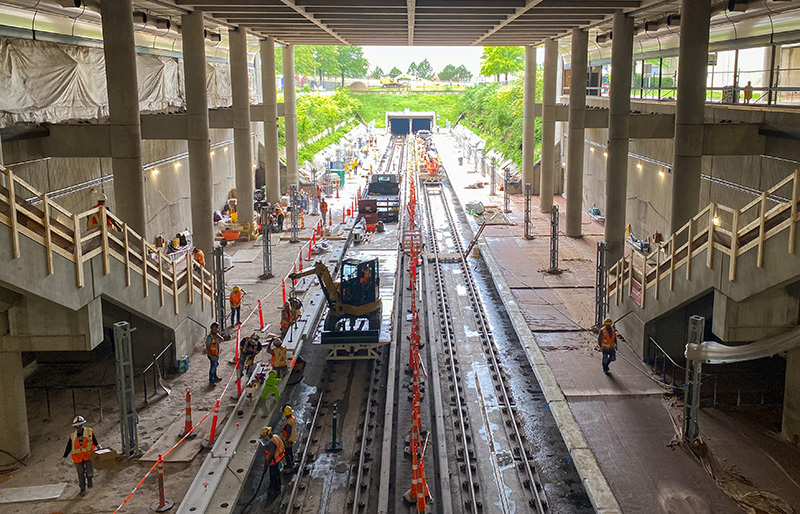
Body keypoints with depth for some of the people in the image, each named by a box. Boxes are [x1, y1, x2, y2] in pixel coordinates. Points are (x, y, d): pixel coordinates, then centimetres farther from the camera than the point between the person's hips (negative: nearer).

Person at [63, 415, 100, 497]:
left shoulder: (89, 432, -1)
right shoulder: (73, 436, 4)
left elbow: (95, 442, 7)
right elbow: (69, 447, 10)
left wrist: (98, 446, -11)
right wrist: (64, 457, 8)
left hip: (88, 455, -2)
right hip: (78, 458, 2)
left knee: (89, 472, -13)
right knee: (81, 474, 4)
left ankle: (89, 479, 21)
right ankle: (83, 489, 19)